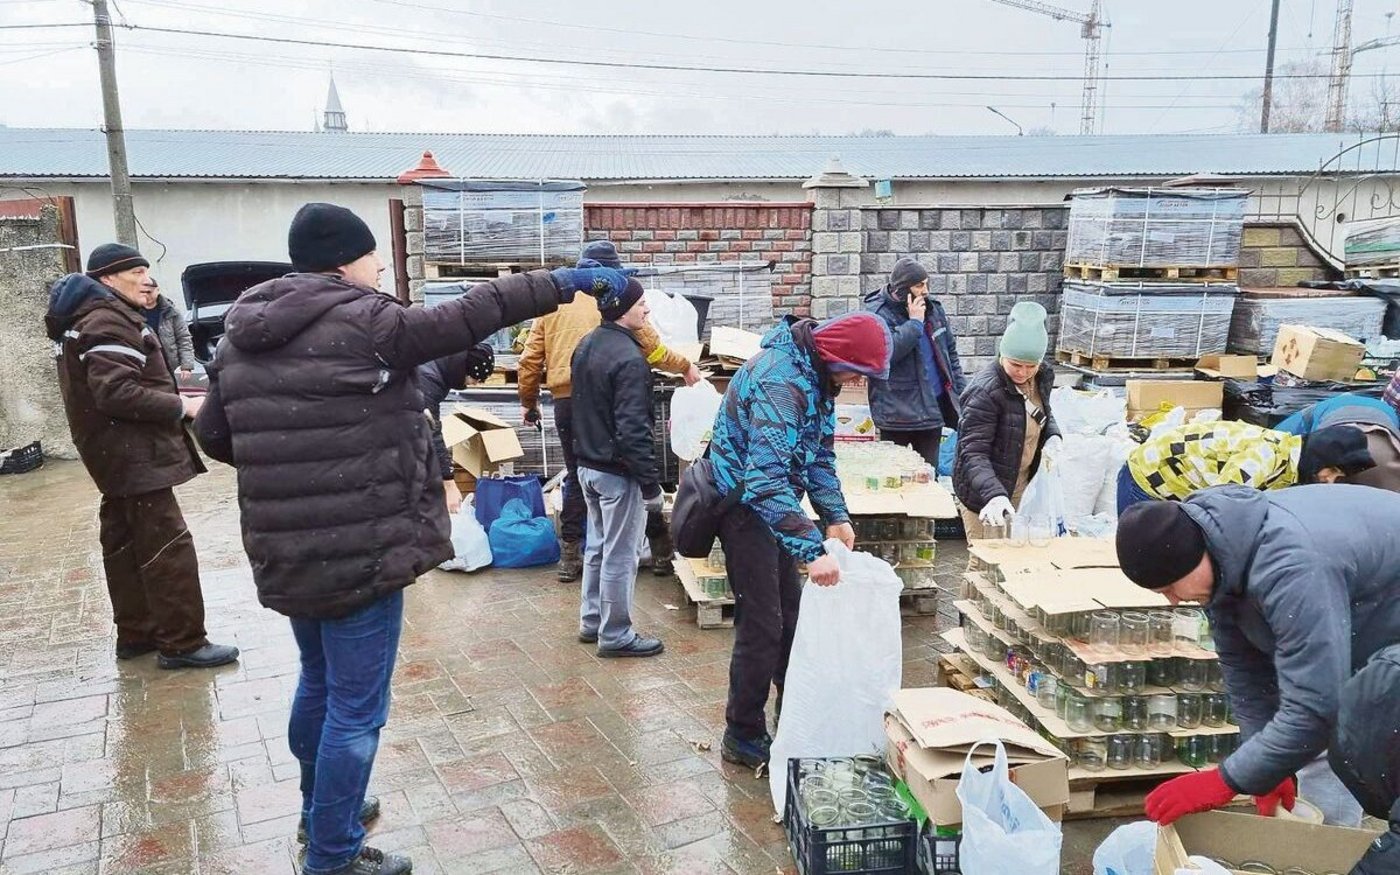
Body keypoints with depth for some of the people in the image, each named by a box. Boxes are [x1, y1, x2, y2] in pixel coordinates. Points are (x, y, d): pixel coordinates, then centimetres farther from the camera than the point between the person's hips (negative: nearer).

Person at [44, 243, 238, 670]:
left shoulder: (99, 317, 17)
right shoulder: (108, 322, -17)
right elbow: (116, 392, -27)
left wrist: (168, 385, 10)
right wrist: (181, 406, -22)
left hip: (119, 451, 11)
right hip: (132, 452, -11)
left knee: (126, 542, 16)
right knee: (168, 546, -9)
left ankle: (136, 633, 25)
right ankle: (181, 642, -6)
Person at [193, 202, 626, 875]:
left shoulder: (239, 338, 7)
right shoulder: (363, 324, -15)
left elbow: (213, 436, 12)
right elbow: (469, 317, -13)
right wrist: (567, 282, -6)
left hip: (284, 551, 8)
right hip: (361, 550, -8)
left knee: (318, 683, 26)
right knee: (356, 708, 5)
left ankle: (320, 811, 45)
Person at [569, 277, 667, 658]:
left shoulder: (586, 346, 7)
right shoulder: (629, 358, -22)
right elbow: (634, 429, -25)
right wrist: (651, 483, -20)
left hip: (587, 465, 9)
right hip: (618, 472, -9)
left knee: (597, 545, 20)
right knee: (620, 555, 2)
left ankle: (591, 620, 31)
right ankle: (615, 635, 12)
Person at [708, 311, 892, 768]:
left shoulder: (815, 375, 1)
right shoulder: (780, 381, -30)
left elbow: (819, 454, 9)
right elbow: (766, 478, -40)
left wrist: (835, 516, -4)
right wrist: (813, 550, -45)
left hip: (771, 502, 10)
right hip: (744, 503, -10)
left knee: (790, 613, 18)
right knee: (760, 623, -4)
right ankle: (743, 738, 11)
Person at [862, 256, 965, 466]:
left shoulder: (933, 309, 9)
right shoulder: (877, 314, -10)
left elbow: (950, 352, 17)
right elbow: (885, 352, -26)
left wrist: (961, 392, 11)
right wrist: (915, 322, -19)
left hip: (933, 407, 6)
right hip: (897, 413, -6)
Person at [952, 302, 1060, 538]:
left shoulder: (1042, 377, -2)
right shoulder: (984, 391, -24)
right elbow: (974, 453, -26)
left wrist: (1053, 436, -3)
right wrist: (994, 495, -41)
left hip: (1023, 485, 7)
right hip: (984, 493, -7)